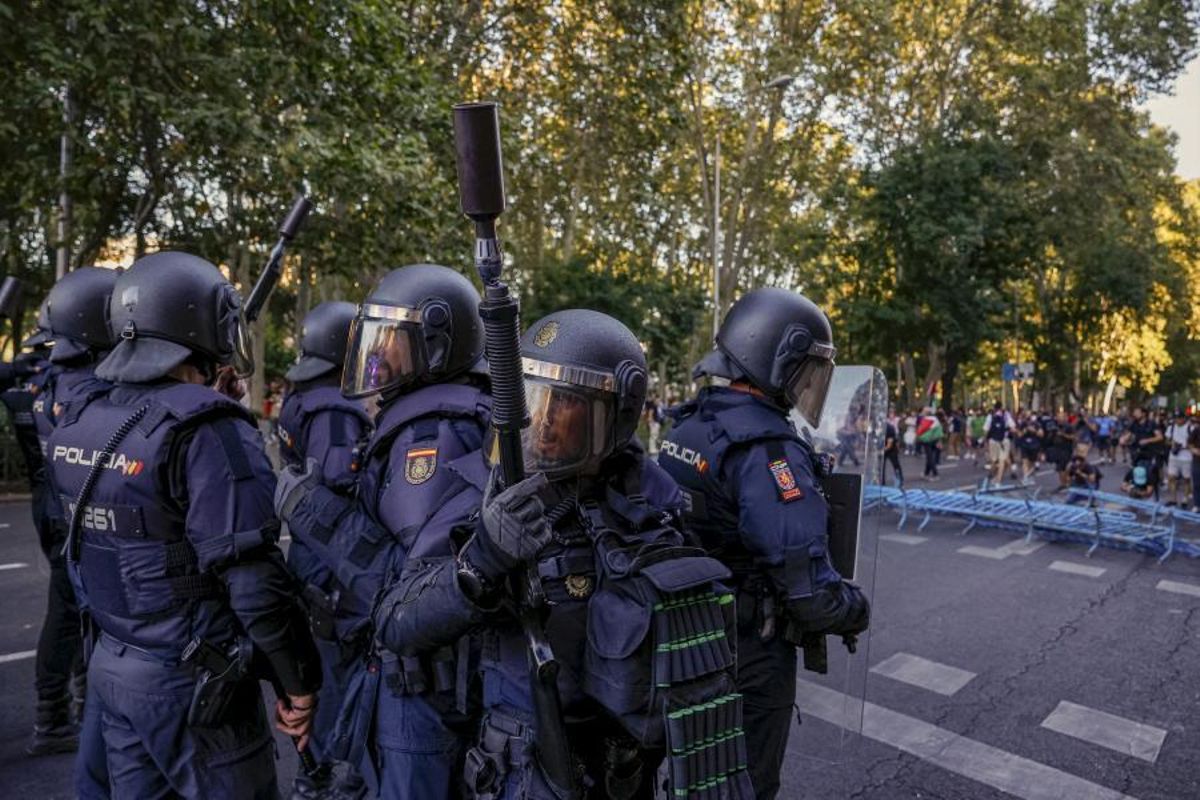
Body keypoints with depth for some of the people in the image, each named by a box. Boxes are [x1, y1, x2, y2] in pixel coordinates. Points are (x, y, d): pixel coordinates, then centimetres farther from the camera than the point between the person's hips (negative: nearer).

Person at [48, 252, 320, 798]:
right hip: (190, 683, -7)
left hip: (111, 666, 8)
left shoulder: (81, 423, 1)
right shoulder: (208, 432, -24)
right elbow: (254, 582, -26)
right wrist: (299, 681, -12)